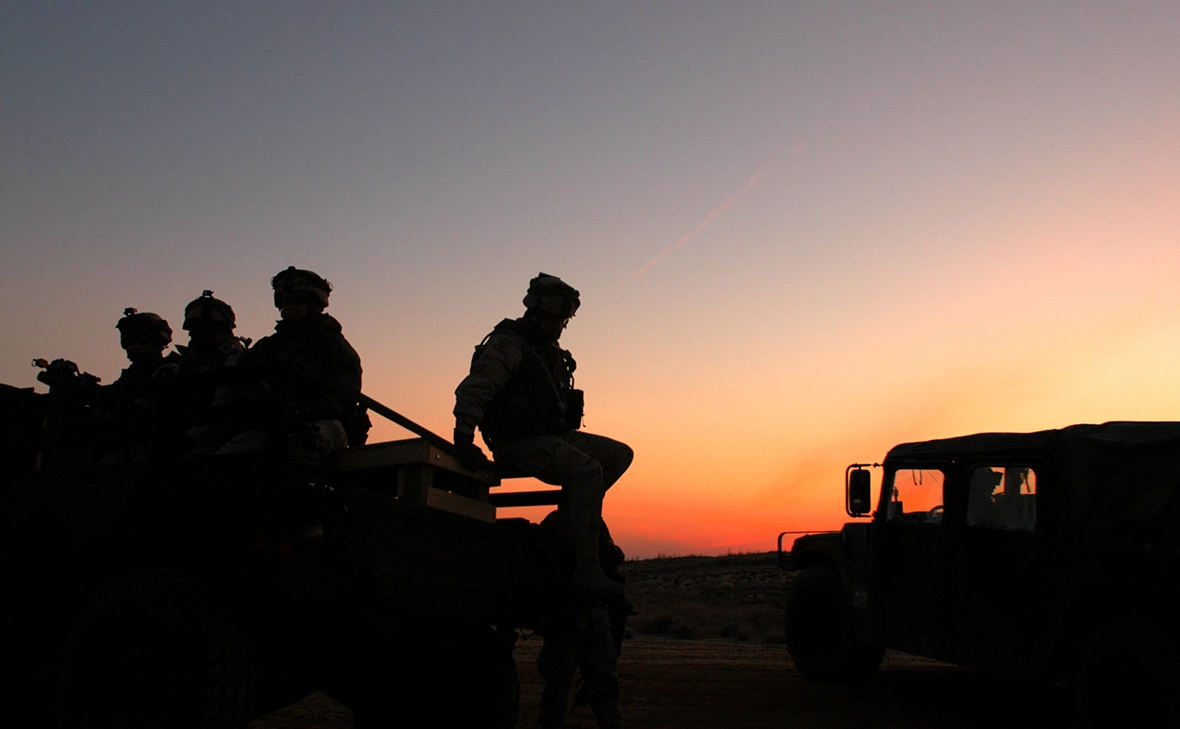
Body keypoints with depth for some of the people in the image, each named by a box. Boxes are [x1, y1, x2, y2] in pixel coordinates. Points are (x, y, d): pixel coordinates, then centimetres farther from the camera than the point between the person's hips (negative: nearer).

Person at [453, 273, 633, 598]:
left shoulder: (550, 351, 20)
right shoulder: (506, 345, -9)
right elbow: (470, 391, -20)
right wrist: (464, 442, -29)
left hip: (554, 437, 9)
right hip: (520, 444, -9)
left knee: (619, 454, 4)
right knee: (587, 469, -30)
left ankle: (570, 514, 0)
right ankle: (586, 570, -32)